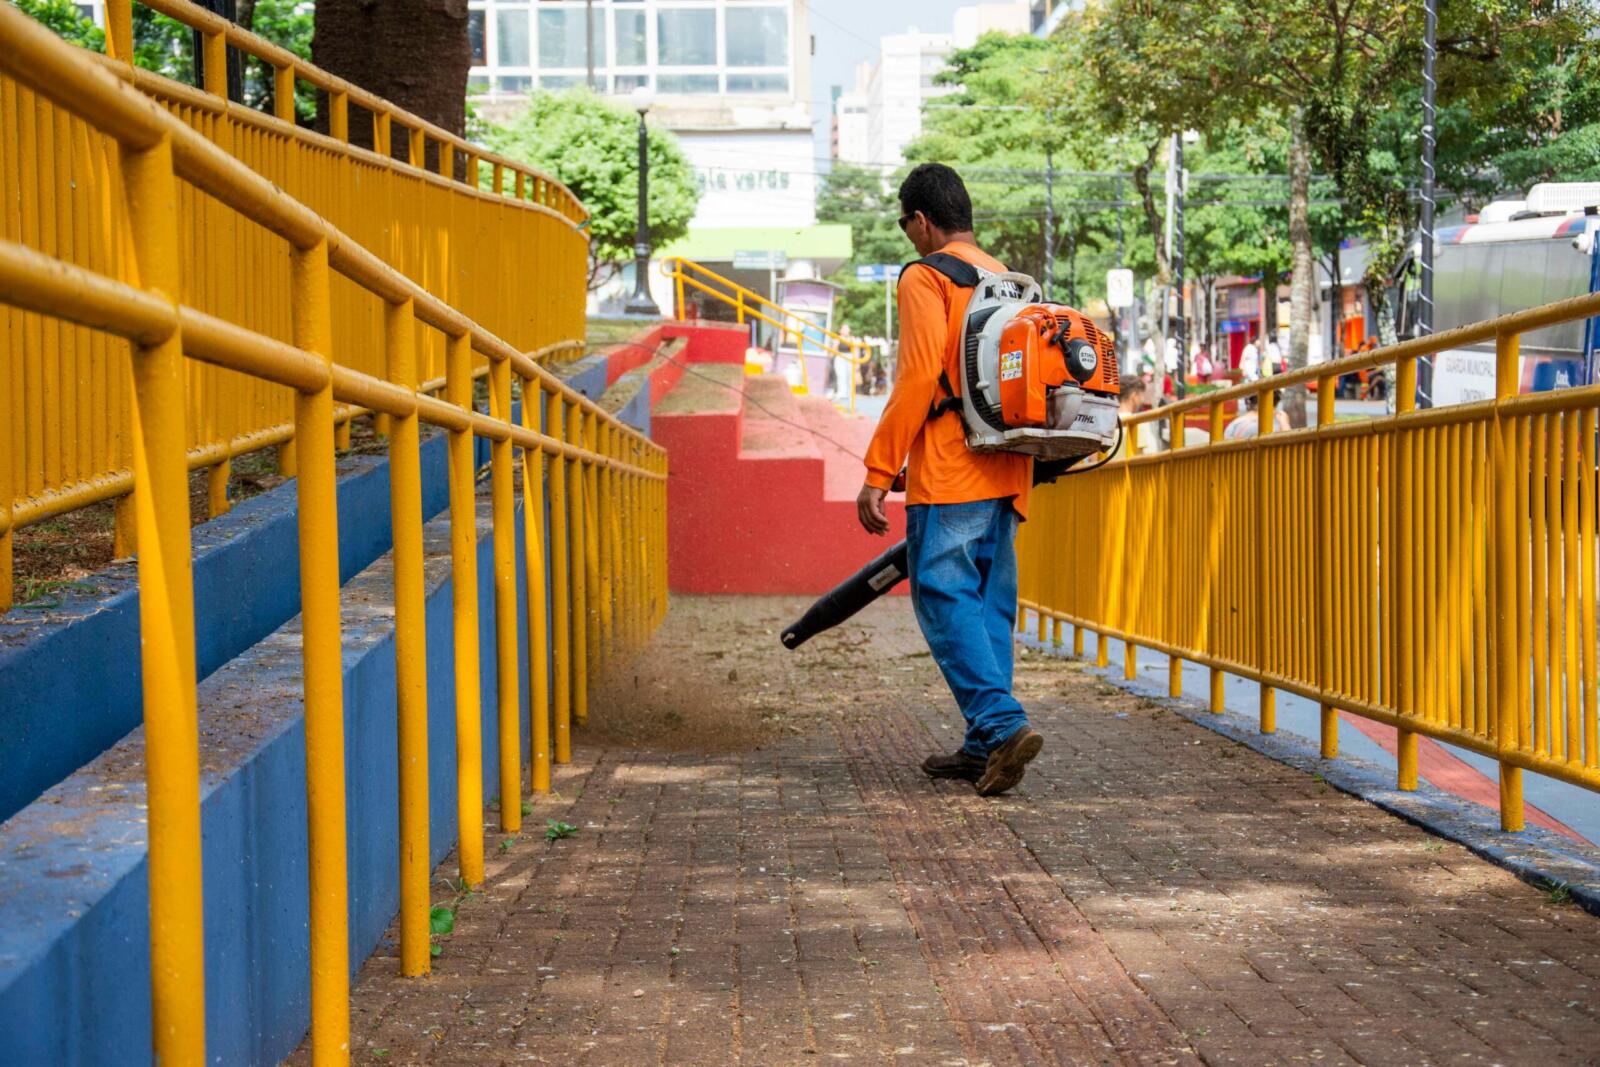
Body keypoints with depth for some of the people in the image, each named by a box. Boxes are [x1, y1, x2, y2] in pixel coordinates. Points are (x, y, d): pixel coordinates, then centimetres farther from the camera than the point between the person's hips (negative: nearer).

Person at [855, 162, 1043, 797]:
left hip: (947, 475, -8)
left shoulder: (926, 277, -5)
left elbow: (918, 376, -15)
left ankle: (1001, 724, -21)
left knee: (946, 602, -8)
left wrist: (879, 471, -13)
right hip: (1005, 477, 8)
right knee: (990, 606, 10)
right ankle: (984, 746, 10)